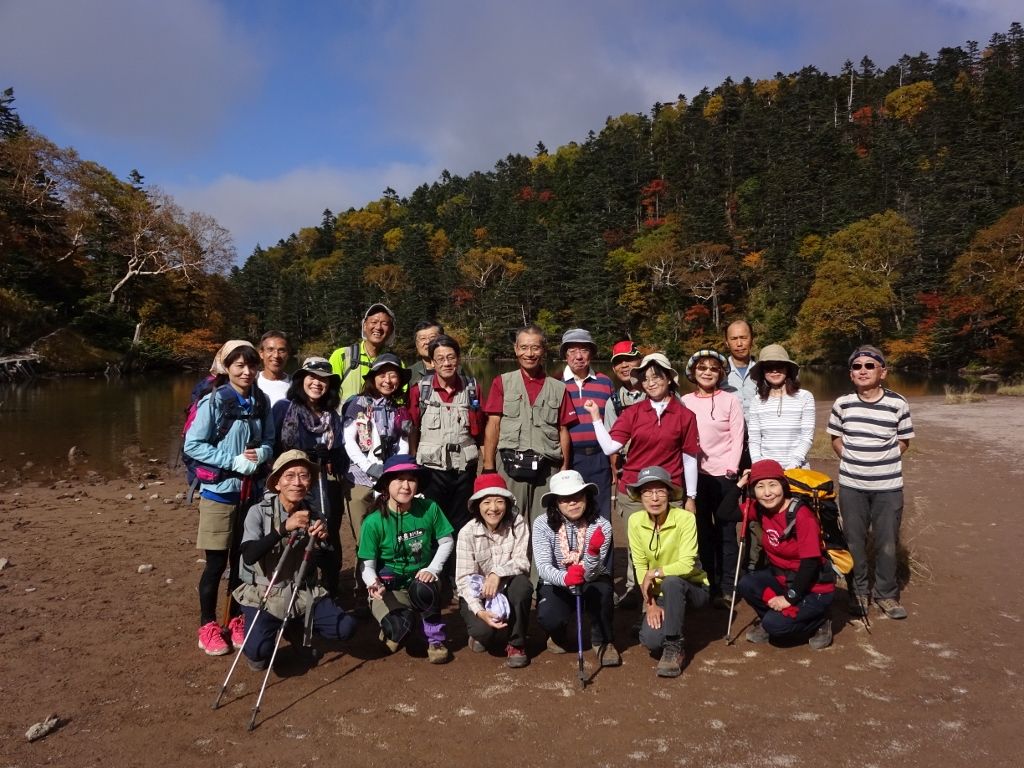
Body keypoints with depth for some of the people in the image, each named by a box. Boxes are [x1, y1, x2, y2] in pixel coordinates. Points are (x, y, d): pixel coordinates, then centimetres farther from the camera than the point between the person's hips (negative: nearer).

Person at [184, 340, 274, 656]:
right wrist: (234, 461, -18)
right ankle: (208, 627, 20)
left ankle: (237, 620, 28)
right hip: (219, 491, -4)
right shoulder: (213, 402, -11)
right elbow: (192, 445, -12)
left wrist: (260, 454, -13)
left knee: (243, 559, 13)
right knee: (217, 562, 4)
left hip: (251, 491, 4)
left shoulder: (261, 403, 2)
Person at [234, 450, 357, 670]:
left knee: (345, 628, -16)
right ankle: (269, 628, 10)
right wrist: (284, 528, -37)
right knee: (258, 652, -26)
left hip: (303, 593, 3)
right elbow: (249, 556, -28)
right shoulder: (258, 512, -13)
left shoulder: (313, 515, -3)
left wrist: (324, 539, -22)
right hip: (262, 595, -3)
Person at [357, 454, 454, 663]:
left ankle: (436, 640, -7)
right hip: (389, 588, -1)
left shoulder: (429, 509, -11)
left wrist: (433, 569, -16)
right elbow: (368, 565, -11)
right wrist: (373, 582, -33)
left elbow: (446, 542, 0)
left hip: (421, 579, 1)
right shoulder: (374, 522, -16)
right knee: (399, 629, -27)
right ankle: (392, 630, 14)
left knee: (423, 590, -34)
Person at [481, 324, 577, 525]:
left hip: (547, 469, 1)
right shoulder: (502, 383, 9)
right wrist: (488, 468, -3)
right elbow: (493, 426, 4)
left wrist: (564, 470, 3)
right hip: (510, 467, -1)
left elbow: (563, 431, 11)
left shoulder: (558, 388, 12)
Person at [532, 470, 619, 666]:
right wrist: (565, 577, -50)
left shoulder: (601, 525, -19)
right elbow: (543, 567, -28)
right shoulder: (543, 524, -19)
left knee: (601, 588, -35)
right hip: (556, 585, 0)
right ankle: (559, 634, 10)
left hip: (591, 584, 0)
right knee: (547, 618, -30)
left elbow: (591, 575, -25)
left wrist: (593, 551, -47)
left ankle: (602, 642, -6)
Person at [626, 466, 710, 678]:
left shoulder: (685, 518, -20)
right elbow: (640, 566, -7)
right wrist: (651, 604, -14)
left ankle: (674, 647, -18)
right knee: (651, 640, -20)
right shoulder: (635, 521, -9)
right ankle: (673, 623, 16)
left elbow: (686, 565, -25)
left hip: (692, 588, -3)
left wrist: (654, 573, -23)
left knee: (671, 582, -36)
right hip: (658, 593, 3)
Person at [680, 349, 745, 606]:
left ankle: (727, 587, 9)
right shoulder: (685, 401, 7)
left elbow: (737, 438, -3)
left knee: (725, 531, 1)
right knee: (702, 531, 8)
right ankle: (709, 585, 18)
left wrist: (731, 468, -12)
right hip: (694, 474, 3)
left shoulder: (730, 400, 0)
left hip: (723, 474, -2)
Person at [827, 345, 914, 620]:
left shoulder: (897, 404, -8)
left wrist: (883, 459, -3)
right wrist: (852, 460, 2)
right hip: (851, 486, 2)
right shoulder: (842, 404, -2)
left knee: (887, 544, 7)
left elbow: (904, 441, 5)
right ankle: (858, 592, 27)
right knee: (854, 542, 10)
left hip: (888, 486, -1)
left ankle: (886, 594, 26)